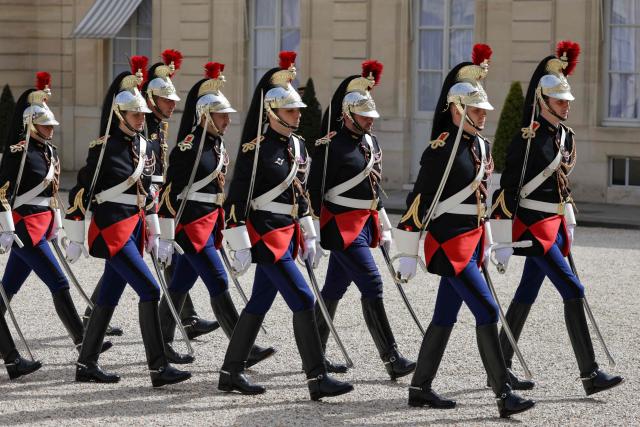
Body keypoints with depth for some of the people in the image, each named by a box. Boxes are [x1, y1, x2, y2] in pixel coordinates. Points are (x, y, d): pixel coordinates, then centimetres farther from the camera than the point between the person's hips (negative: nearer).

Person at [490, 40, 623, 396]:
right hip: (533, 226, -9)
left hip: (554, 225, 9)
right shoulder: (528, 141, -17)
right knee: (573, 291, -12)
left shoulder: (565, 135, 9)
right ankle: (590, 374, -11)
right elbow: (508, 192, -17)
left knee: (527, 295, 13)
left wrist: (569, 223, 21)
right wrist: (504, 243, -18)